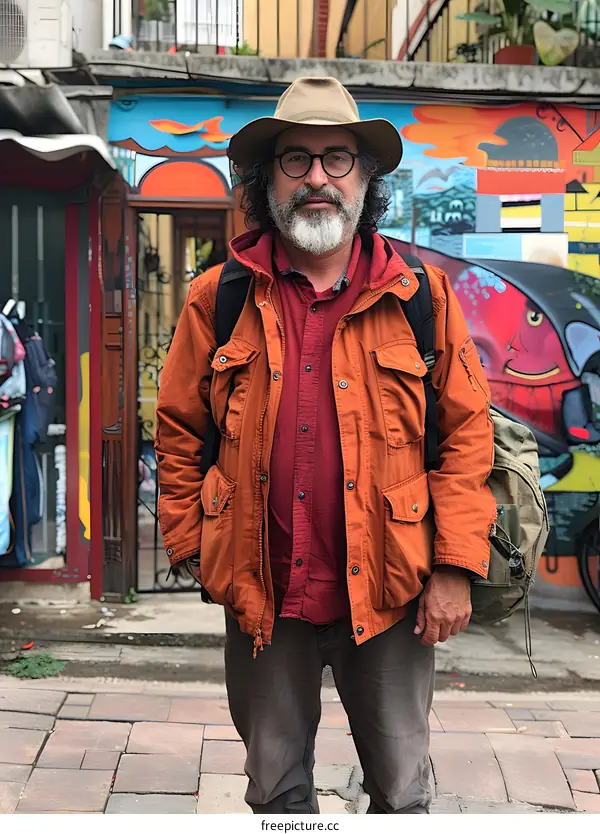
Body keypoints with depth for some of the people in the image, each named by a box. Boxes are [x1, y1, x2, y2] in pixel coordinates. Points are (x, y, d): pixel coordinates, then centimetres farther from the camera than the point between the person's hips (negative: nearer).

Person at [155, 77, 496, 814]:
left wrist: (455, 568, -8)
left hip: (389, 591, -1)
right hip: (263, 594, 1)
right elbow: (179, 431, 5)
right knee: (275, 789, 19)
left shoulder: (421, 298, -2)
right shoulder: (218, 300, 0)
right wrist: (192, 547, 1)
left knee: (403, 792, 15)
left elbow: (467, 433, -3)